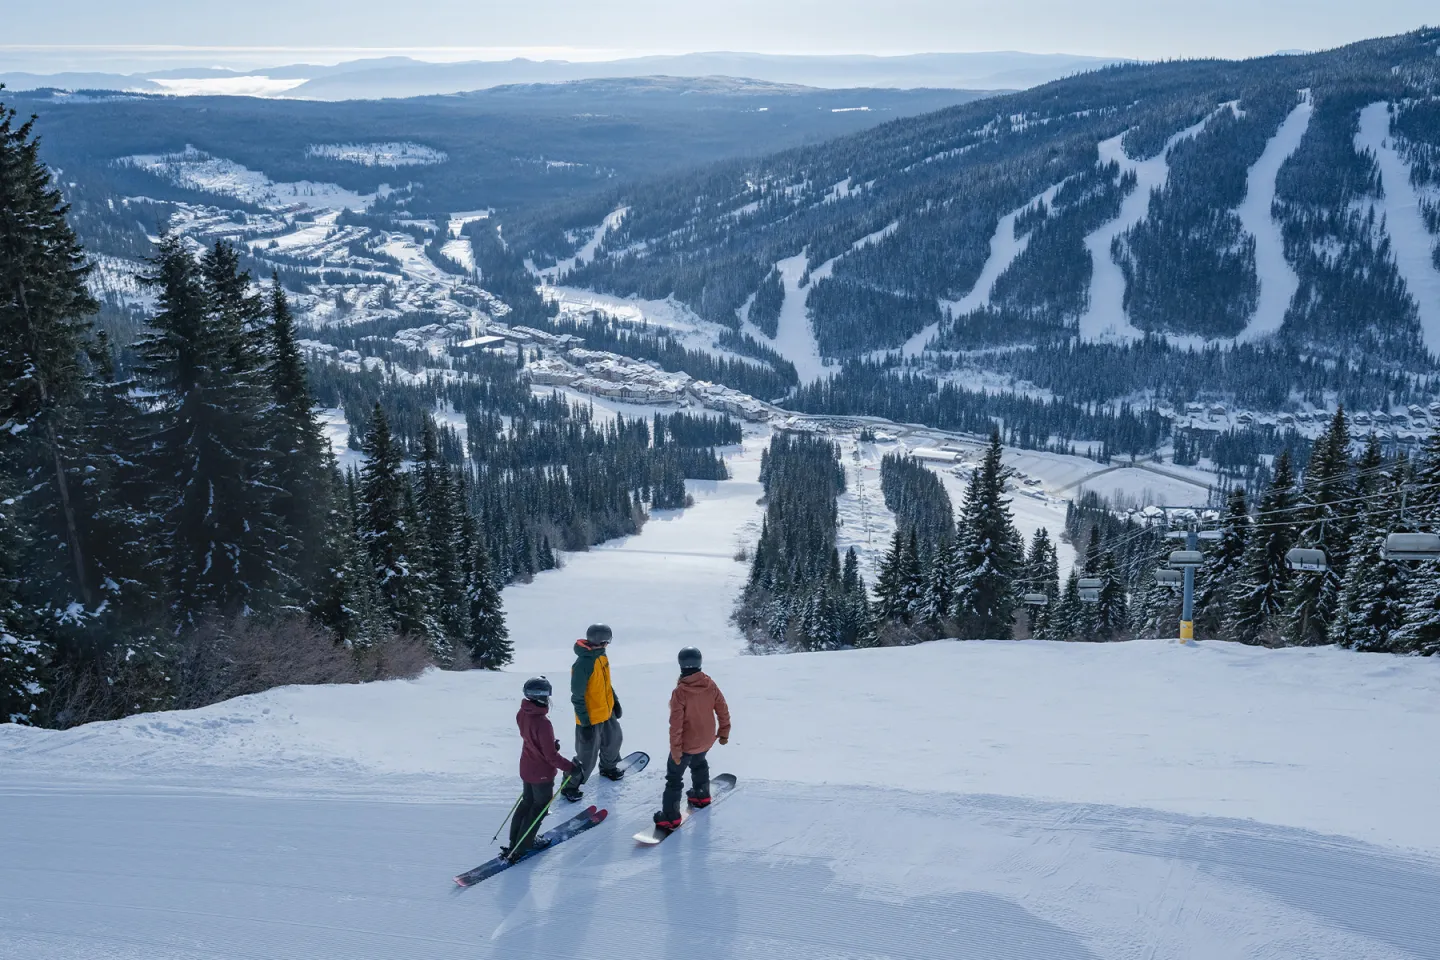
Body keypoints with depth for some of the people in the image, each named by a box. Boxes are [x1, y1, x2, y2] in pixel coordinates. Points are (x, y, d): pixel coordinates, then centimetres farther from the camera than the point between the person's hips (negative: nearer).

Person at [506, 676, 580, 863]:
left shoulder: (522, 714, -10)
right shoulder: (542, 722, -34)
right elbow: (551, 756, -28)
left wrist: (551, 743, 12)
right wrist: (570, 767, -18)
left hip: (526, 768, 7)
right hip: (542, 773, -7)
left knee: (527, 802, 25)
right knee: (539, 808, 12)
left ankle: (515, 842, 34)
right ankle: (520, 849, 18)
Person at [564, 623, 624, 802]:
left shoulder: (601, 655, -3)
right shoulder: (583, 664, -30)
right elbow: (577, 697, -24)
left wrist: (614, 700, 19)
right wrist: (585, 723, -21)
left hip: (607, 712, 9)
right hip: (591, 718, -9)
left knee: (613, 739, 28)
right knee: (587, 756, 1)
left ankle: (608, 767, 55)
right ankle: (570, 786, 21)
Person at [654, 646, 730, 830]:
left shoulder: (680, 692, -27)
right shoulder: (710, 685, -12)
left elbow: (676, 725, -24)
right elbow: (723, 710, -2)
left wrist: (675, 750, -15)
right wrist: (724, 732, 14)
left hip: (686, 744, -5)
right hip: (706, 740, 5)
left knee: (674, 777, 9)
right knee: (699, 764, 34)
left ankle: (670, 816, 12)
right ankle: (701, 795, 50)